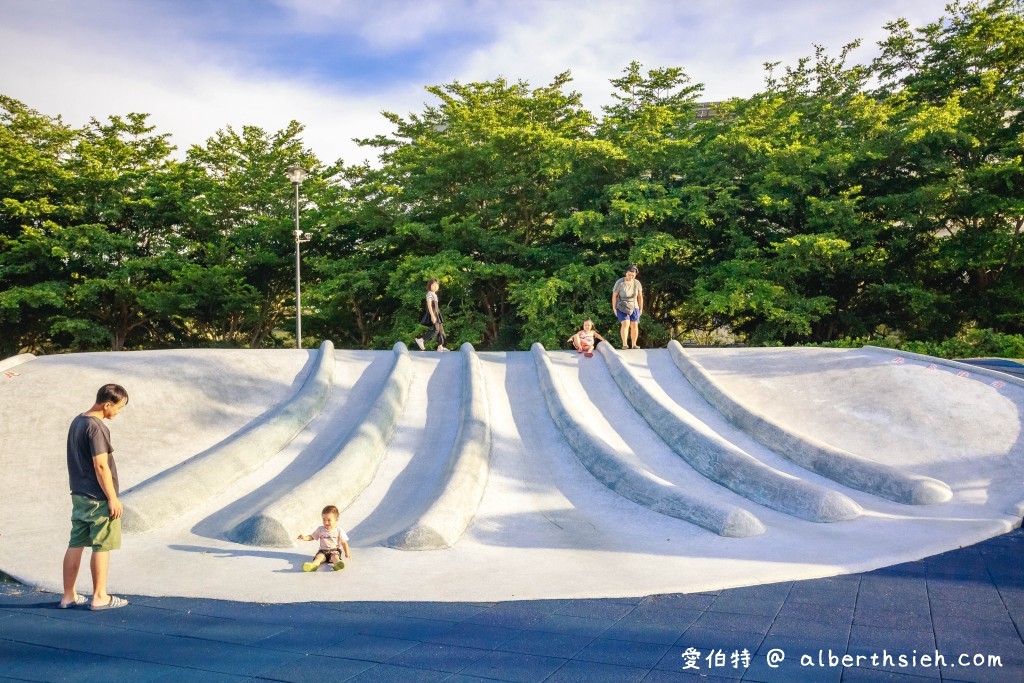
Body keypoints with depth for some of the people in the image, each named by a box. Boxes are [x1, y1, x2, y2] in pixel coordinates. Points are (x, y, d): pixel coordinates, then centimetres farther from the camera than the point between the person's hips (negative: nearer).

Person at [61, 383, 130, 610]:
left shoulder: (77, 422, 10)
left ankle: (69, 596, 19)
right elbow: (101, 466, -21)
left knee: (76, 544, 12)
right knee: (102, 546, 1)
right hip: (98, 498, -9)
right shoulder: (96, 428, -19)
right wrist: (113, 498, -16)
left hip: (79, 495, 9)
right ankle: (99, 597, 9)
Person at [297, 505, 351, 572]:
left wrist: (347, 553, -7)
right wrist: (305, 537, -10)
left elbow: (344, 542, 2)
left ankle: (337, 564, -66)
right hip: (323, 550, 2)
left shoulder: (339, 530, 1)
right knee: (319, 556, -29)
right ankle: (313, 565, -58)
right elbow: (312, 537, 12)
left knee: (335, 557, -33)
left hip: (334, 550, -2)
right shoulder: (320, 529, 9)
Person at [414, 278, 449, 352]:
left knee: (441, 329, 6)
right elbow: (429, 305, -21)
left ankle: (440, 347, 7)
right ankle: (421, 340, -10)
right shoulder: (429, 294, -12)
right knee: (435, 329, -17)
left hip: (436, 313, 10)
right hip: (432, 314, -10)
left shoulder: (434, 294, 17)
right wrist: (432, 315, -28)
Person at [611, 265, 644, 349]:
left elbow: (640, 296, 6)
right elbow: (614, 295, -8)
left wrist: (641, 309, 8)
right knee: (625, 324, -19)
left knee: (634, 325, -1)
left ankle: (634, 345, 7)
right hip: (622, 307, -4)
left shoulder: (637, 283, -3)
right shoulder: (619, 282, -14)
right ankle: (624, 344, -27)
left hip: (634, 307, 4)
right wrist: (614, 308, -10)